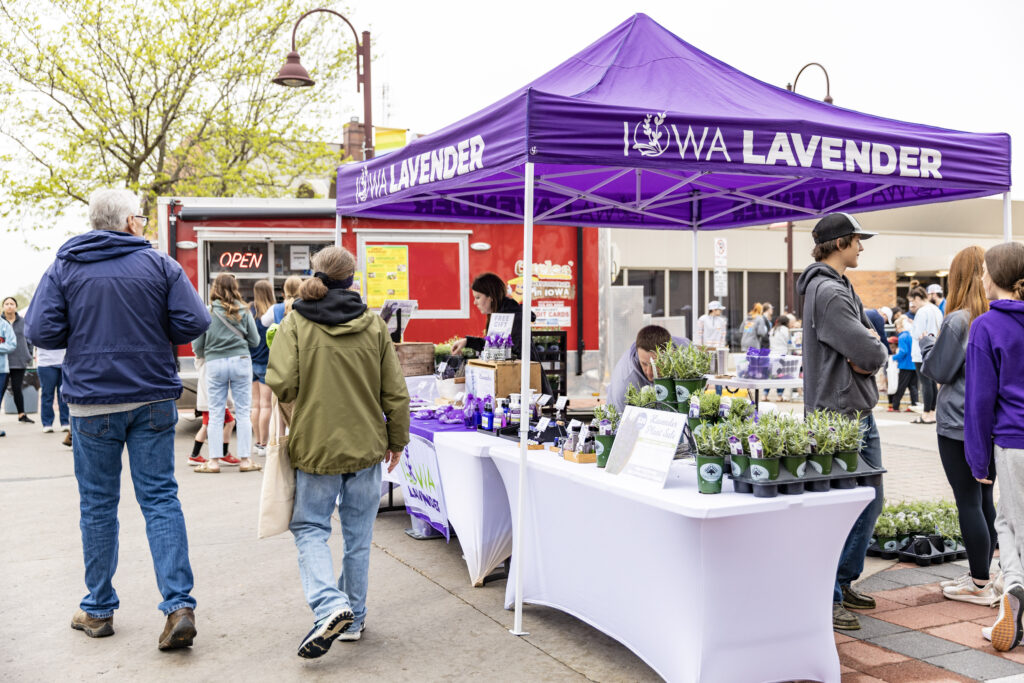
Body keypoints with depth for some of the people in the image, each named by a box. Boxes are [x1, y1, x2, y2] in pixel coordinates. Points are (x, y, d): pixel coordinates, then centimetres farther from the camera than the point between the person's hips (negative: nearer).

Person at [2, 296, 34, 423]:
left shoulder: (23, 322, 7)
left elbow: (29, 339, 13)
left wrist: (29, 356, 8)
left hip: (19, 362, 2)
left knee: (17, 389, 8)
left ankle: (22, 415, 19)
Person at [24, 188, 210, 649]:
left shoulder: (64, 268, 1)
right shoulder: (160, 264, -1)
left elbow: (41, 331, -7)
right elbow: (193, 324, -7)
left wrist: (84, 337, 12)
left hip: (92, 402, 0)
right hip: (154, 399, 0)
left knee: (98, 504, 11)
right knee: (160, 499, 3)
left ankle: (98, 609, 21)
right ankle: (179, 606, -5)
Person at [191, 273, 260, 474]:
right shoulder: (243, 311, 2)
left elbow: (197, 345, 1)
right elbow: (254, 340, 5)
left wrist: (203, 356, 22)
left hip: (215, 364, 0)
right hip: (240, 361, 0)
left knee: (216, 414, 5)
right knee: (243, 412, 5)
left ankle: (214, 461, 7)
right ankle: (245, 459, 6)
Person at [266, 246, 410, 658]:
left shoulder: (295, 324, -6)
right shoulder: (374, 325, 0)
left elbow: (281, 383, -15)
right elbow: (395, 393, 1)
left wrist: (302, 400, 8)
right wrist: (396, 440, 14)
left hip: (315, 446, -2)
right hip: (366, 446, 2)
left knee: (310, 528, 10)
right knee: (358, 536, 13)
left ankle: (330, 606, -10)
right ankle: (353, 618, 23)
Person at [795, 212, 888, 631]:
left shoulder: (841, 288, 17)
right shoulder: (828, 292, -18)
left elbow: (874, 343, 14)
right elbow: (870, 353, -24)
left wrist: (867, 353, -7)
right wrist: (873, 351, -3)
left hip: (860, 413, 11)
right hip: (839, 418, -11)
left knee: (870, 502, 17)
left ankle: (844, 583, 29)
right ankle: (826, 598, 6)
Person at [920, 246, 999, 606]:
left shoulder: (958, 321, -14)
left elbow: (940, 371, -8)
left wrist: (926, 344, 9)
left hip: (960, 424, -7)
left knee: (968, 502, 0)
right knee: (985, 499, 16)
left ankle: (980, 585, 7)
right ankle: (982, 574, 25)